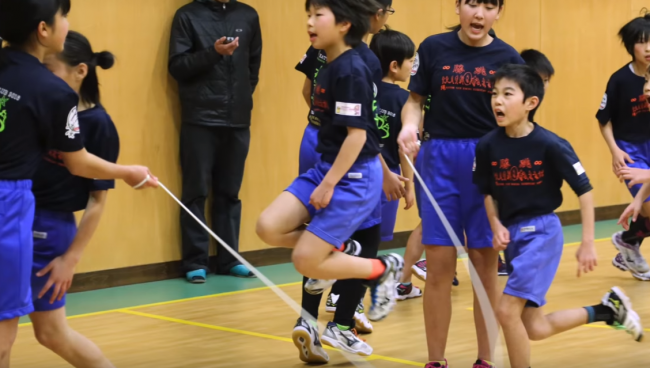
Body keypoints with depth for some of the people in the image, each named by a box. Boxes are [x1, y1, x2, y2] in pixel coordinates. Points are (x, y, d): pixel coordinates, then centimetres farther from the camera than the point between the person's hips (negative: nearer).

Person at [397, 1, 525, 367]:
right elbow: (415, 100, 5)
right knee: (440, 265, 0)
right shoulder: (434, 48, 1)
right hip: (440, 159, 0)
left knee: (485, 263, 4)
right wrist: (410, 126, -15)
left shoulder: (508, 58, 2)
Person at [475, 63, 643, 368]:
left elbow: (584, 190, -9)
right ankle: (607, 309, 31)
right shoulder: (488, 146, -5)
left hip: (542, 231, -6)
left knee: (507, 310, -17)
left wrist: (588, 243, -12)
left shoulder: (550, 145, -16)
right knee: (535, 329, 9)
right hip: (512, 234, 6)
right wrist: (496, 226, -8)